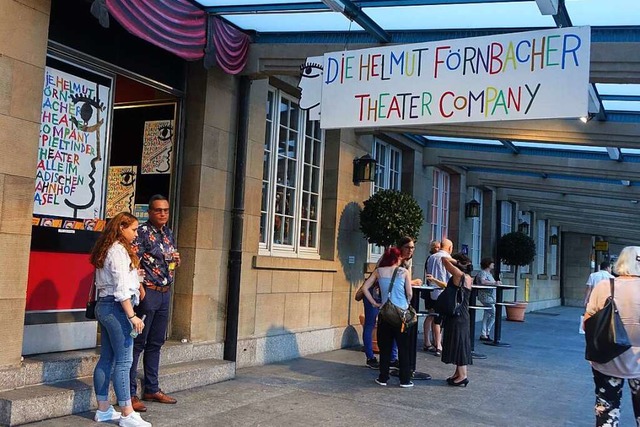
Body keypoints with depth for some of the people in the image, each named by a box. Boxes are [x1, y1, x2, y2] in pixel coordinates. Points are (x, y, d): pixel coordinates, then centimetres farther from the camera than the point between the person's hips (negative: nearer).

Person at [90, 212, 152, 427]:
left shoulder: (107, 249, 16)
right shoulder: (119, 250, -14)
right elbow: (122, 287, -19)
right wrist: (132, 315, -19)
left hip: (104, 305, 10)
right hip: (116, 308, -10)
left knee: (107, 359, 13)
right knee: (123, 360, -7)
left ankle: (103, 409, 20)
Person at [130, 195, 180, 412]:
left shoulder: (168, 233, 14)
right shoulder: (142, 232, -9)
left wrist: (176, 261, 4)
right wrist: (140, 287, -22)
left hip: (165, 293, 8)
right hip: (148, 292, -8)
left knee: (156, 343, 14)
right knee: (137, 343, -3)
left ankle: (151, 389, 23)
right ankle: (130, 393, 2)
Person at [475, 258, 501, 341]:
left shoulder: (489, 274, 20)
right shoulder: (482, 273, -11)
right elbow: (482, 281, -29)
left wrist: (497, 283, 6)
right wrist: (494, 283, -29)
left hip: (491, 297, 10)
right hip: (486, 297, -10)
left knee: (487, 315, 10)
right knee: (494, 314, -13)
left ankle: (483, 334, 14)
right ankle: (486, 333, -5)